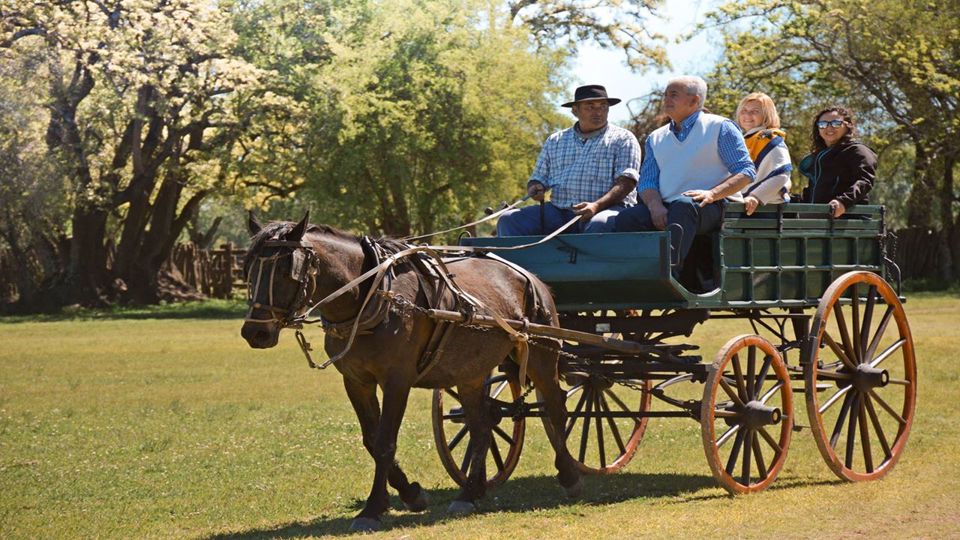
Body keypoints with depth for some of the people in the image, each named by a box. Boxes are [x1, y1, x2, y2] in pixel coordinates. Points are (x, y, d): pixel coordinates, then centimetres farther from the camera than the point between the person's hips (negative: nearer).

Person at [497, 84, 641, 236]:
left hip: (607, 208, -4)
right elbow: (539, 177, 23)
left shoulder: (622, 139, 8)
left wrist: (597, 206, -22)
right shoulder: (555, 141, 21)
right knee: (509, 220, -17)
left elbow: (626, 182, -4)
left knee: (600, 224, -40)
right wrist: (535, 189, -4)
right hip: (558, 211, 4)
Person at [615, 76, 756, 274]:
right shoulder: (656, 138, 25)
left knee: (683, 205, -40)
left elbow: (746, 172, 0)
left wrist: (712, 193, -17)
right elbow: (647, 181, 15)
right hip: (667, 207, 5)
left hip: (711, 206, -5)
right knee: (627, 218, -25)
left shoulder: (720, 127, 9)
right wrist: (655, 205, -9)